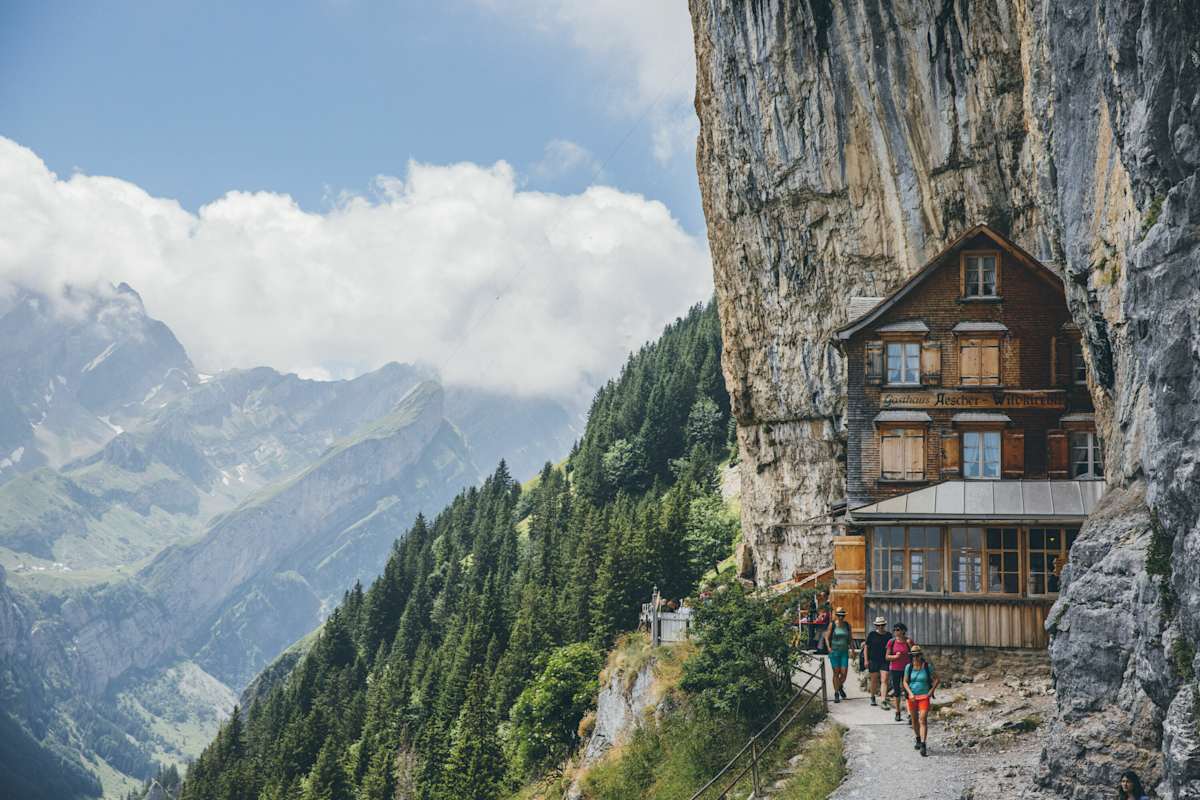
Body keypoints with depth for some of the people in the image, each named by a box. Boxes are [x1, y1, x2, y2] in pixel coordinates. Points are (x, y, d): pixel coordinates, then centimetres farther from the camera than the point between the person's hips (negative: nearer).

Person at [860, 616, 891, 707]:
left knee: (884, 680, -9)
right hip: (873, 661, -1)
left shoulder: (888, 635, 6)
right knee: (874, 680, 8)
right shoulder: (872, 635, 0)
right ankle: (872, 698, 26)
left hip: (885, 661, 1)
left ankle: (883, 700, -14)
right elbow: (866, 647, 3)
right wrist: (866, 660, -2)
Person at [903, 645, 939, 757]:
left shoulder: (928, 666, -5)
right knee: (914, 720, 14)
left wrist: (931, 691, -5)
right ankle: (918, 740, 36)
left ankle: (923, 745, -19)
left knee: (923, 720, -14)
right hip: (912, 696, 3)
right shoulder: (909, 667, -1)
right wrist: (910, 693, -12)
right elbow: (905, 682, 2)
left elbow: (937, 679, 4)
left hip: (924, 697, -3)